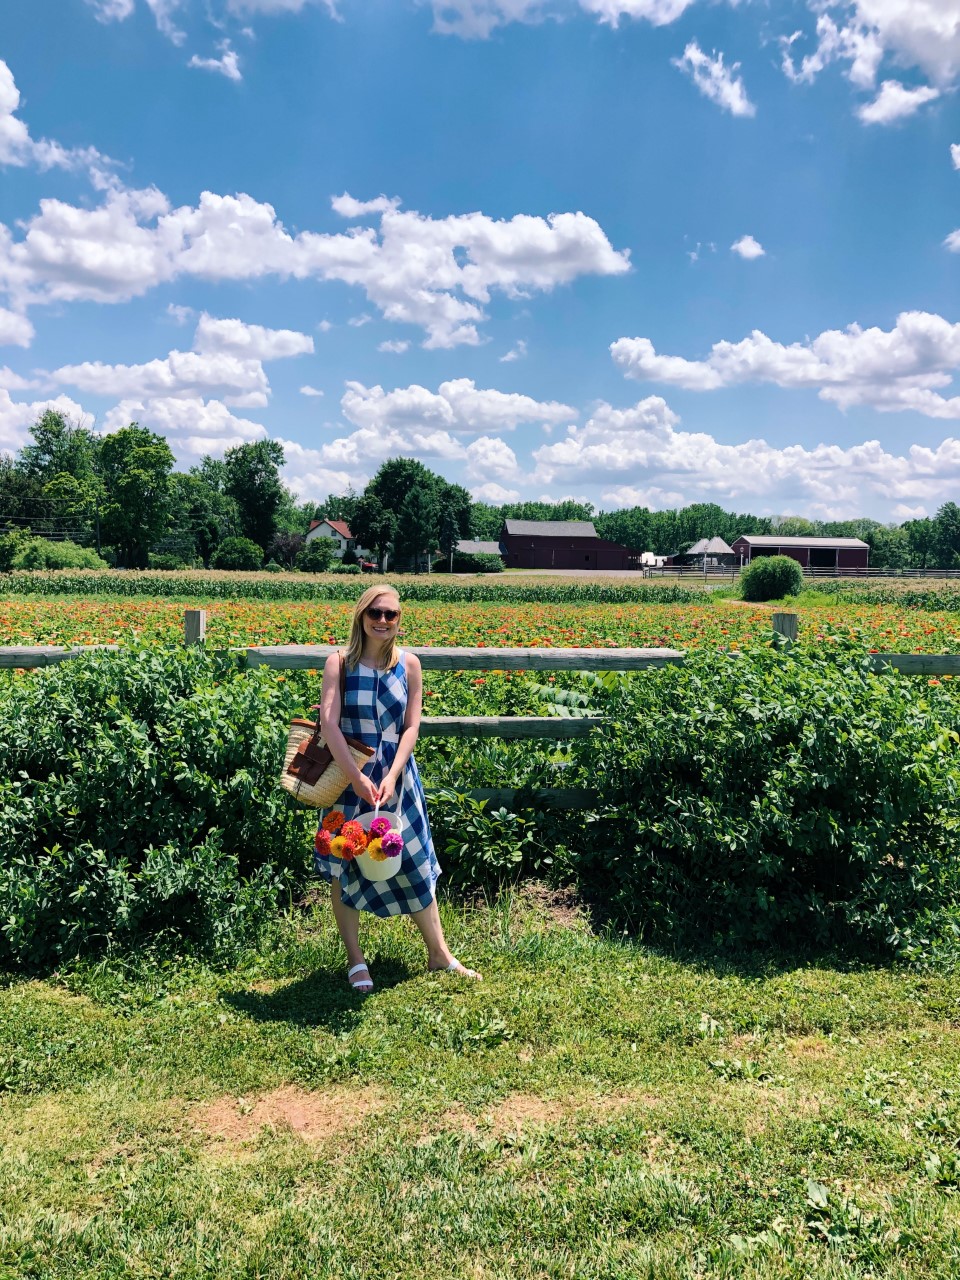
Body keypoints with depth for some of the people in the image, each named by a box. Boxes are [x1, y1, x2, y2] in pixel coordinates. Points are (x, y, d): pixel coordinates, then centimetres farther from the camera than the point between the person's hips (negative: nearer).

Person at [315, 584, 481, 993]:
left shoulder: (409, 664, -1)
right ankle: (355, 960, 22)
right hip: (347, 776, -2)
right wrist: (357, 778, -22)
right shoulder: (340, 661, -8)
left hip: (395, 776, 2)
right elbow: (328, 723, -16)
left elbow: (411, 726, -3)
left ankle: (438, 952, 24)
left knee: (414, 860, 9)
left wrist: (392, 776, -15)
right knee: (343, 865, 6)